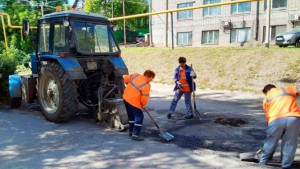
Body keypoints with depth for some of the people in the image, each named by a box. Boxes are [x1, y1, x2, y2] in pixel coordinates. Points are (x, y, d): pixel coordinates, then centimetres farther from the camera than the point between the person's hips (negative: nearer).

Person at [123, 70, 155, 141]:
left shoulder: (136, 75, 2)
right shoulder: (146, 86, -17)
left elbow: (126, 78, 12)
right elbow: (144, 98, -14)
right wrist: (143, 105, 6)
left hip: (126, 98, 9)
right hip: (134, 102, -8)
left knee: (131, 116, 22)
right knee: (139, 117, 2)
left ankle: (131, 131, 34)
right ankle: (135, 135, 2)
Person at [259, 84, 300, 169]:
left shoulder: (267, 99, 24)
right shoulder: (289, 89, 26)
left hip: (276, 119, 0)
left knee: (271, 142, 17)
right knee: (289, 145, 13)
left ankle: (262, 162, 30)